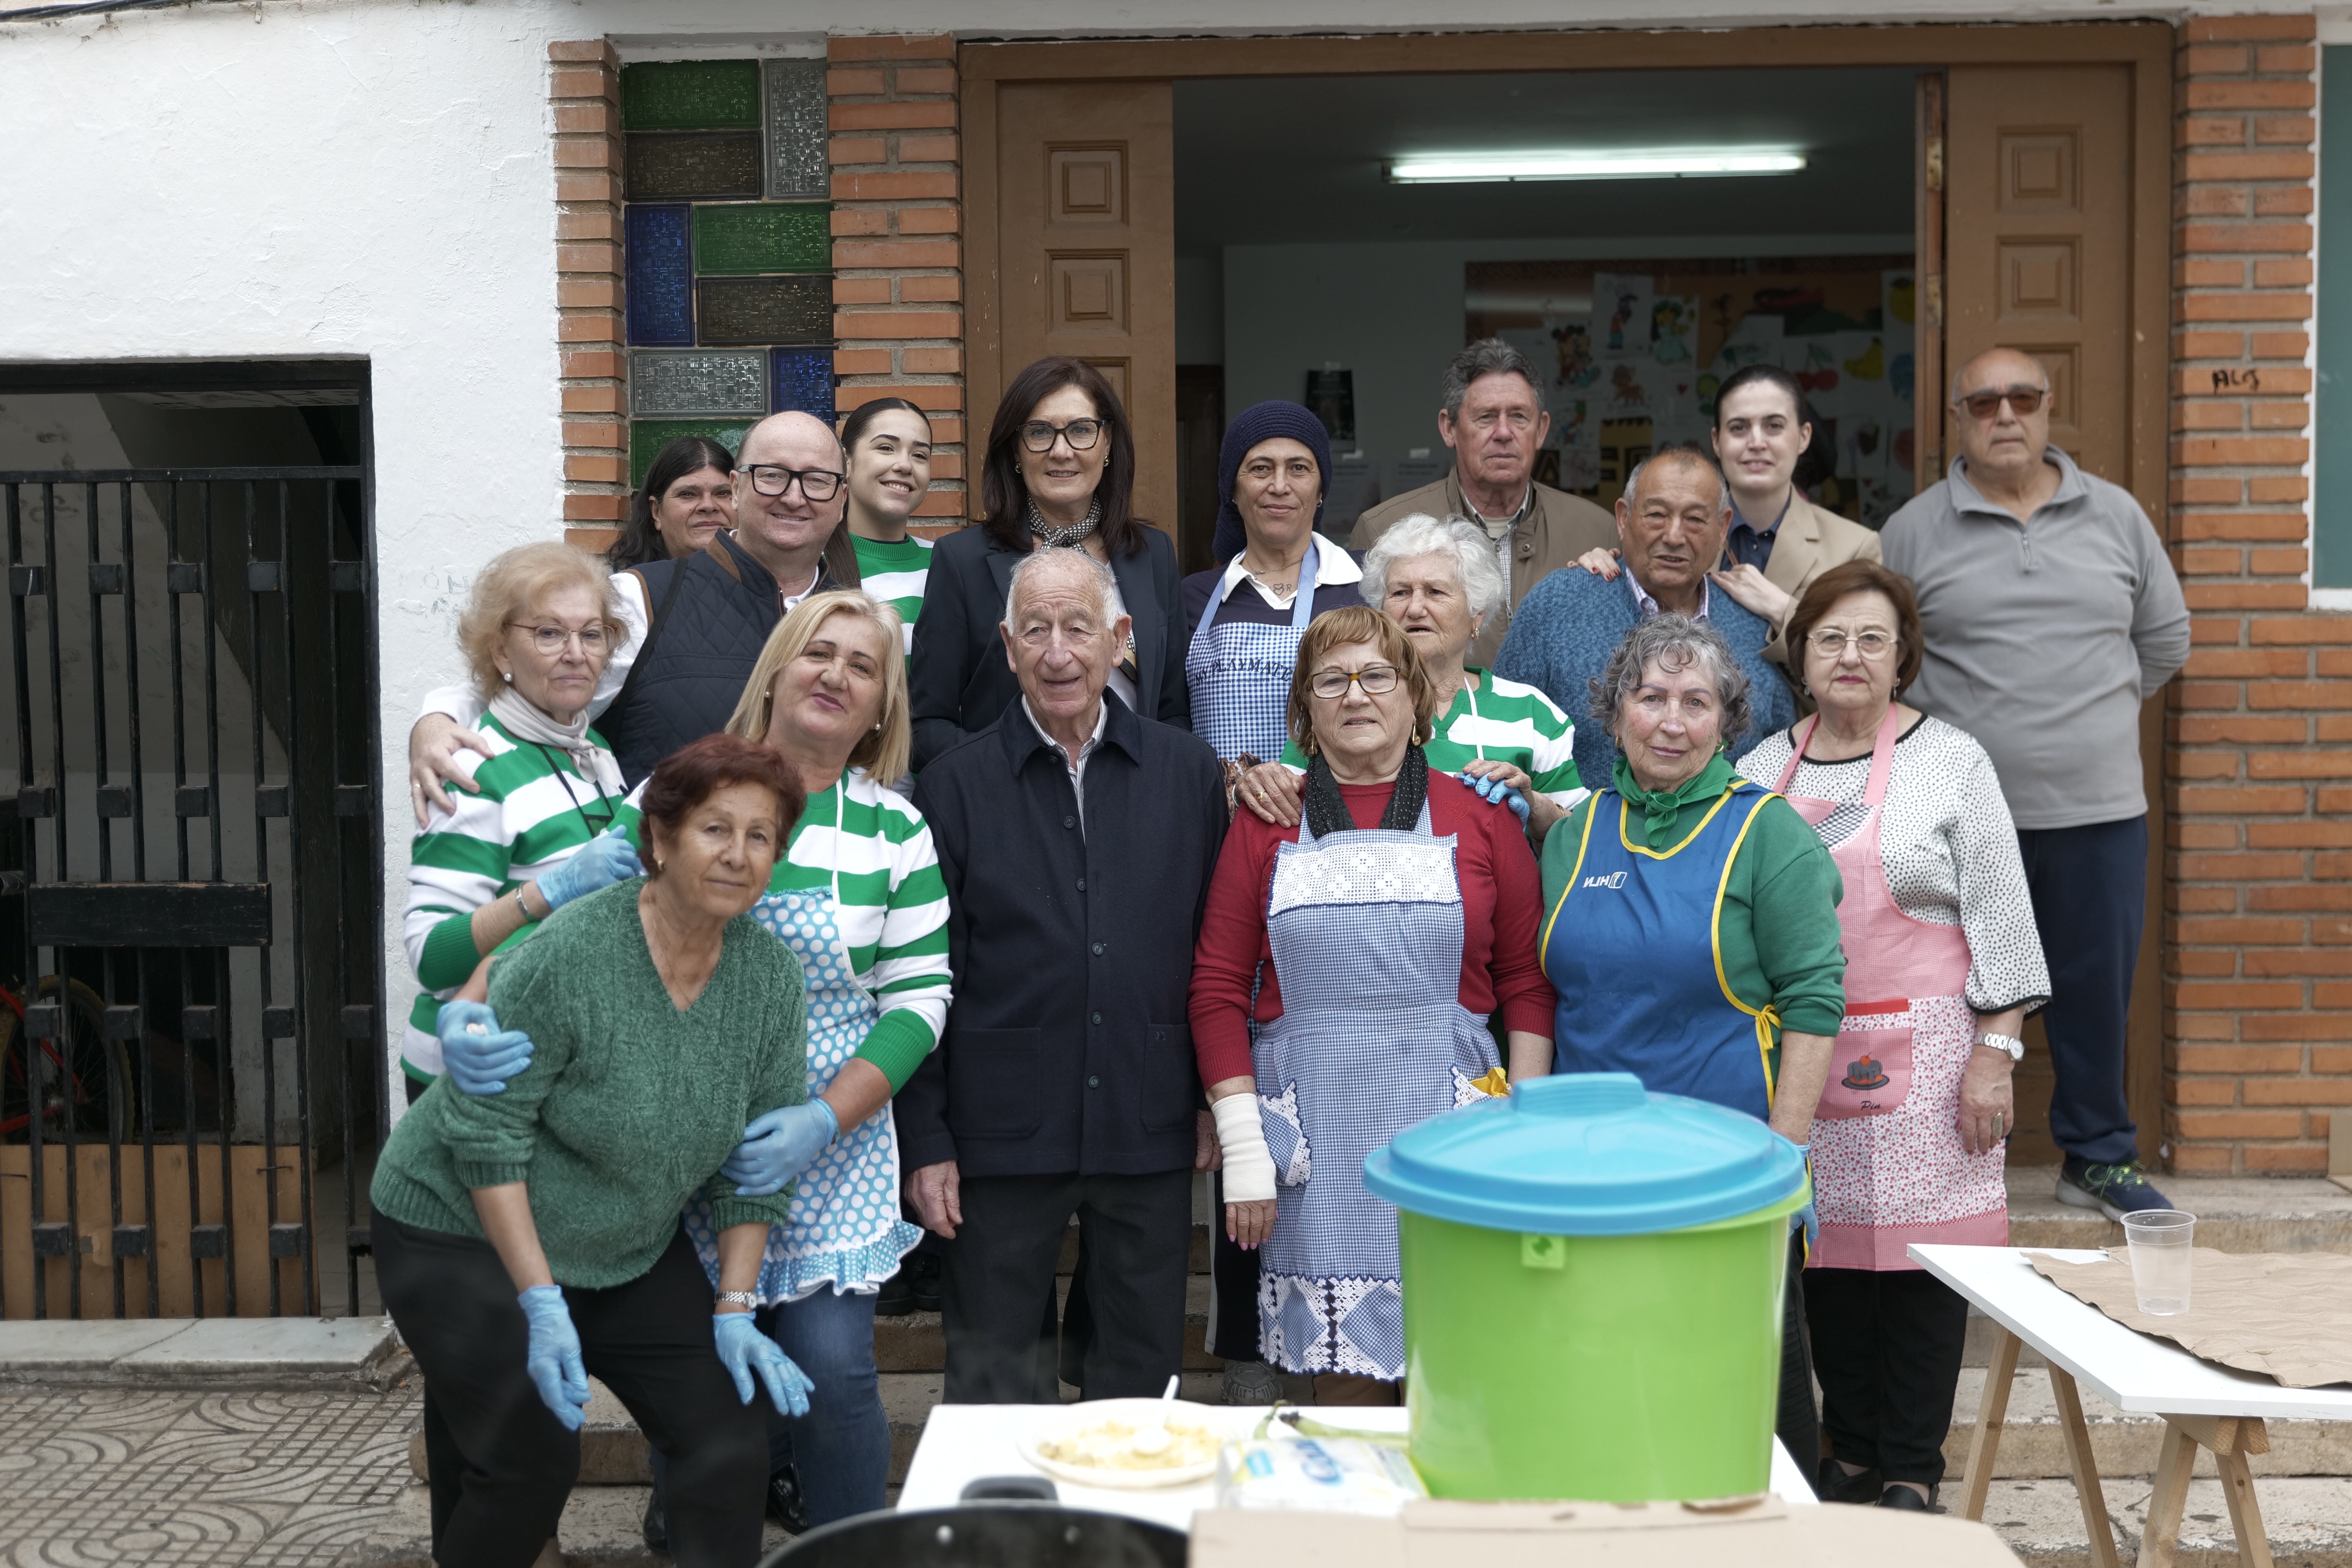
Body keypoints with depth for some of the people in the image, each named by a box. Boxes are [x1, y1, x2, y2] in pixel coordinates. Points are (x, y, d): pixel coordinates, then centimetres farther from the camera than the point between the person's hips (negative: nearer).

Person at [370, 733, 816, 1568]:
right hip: (465, 1230, -5)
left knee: (729, 1450, -6)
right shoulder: (569, 954, -24)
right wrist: (539, 1303, -23)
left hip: (632, 1251, 5)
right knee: (531, 1461, -9)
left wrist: (733, 1310, -6)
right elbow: (485, 1131, -22)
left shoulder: (771, 976, -7)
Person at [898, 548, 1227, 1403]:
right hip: (1002, 1135, -1)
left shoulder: (1189, 772, 4)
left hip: (1153, 1136, 1)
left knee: (1141, 1380, 13)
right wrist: (926, 1141, -3)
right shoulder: (956, 785, 0)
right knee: (994, 1389, 9)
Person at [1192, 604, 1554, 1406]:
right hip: (1316, 1137, 0)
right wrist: (1242, 1145, -2)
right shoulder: (1266, 823, 7)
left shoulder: (1480, 819, 6)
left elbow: (1527, 981, 7)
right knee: (1341, 1379, 3)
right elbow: (1218, 988, 5)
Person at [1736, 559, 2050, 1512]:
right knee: (1827, 1251, 8)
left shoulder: (1951, 762, 0)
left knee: (1918, 1252, 0)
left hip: (1919, 1055, -3)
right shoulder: (1764, 765, 10)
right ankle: (1853, 1451, 24)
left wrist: (1995, 1052, -8)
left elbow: (1999, 917, -2)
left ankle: (1913, 1471, 13)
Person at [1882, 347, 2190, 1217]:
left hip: (2099, 808, 2)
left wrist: (2094, 713, 13)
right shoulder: (1913, 531, 0)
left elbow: (2164, 638, 16)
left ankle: (2099, 1155, 25)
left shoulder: (2116, 516, 7)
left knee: (2097, 988, 9)